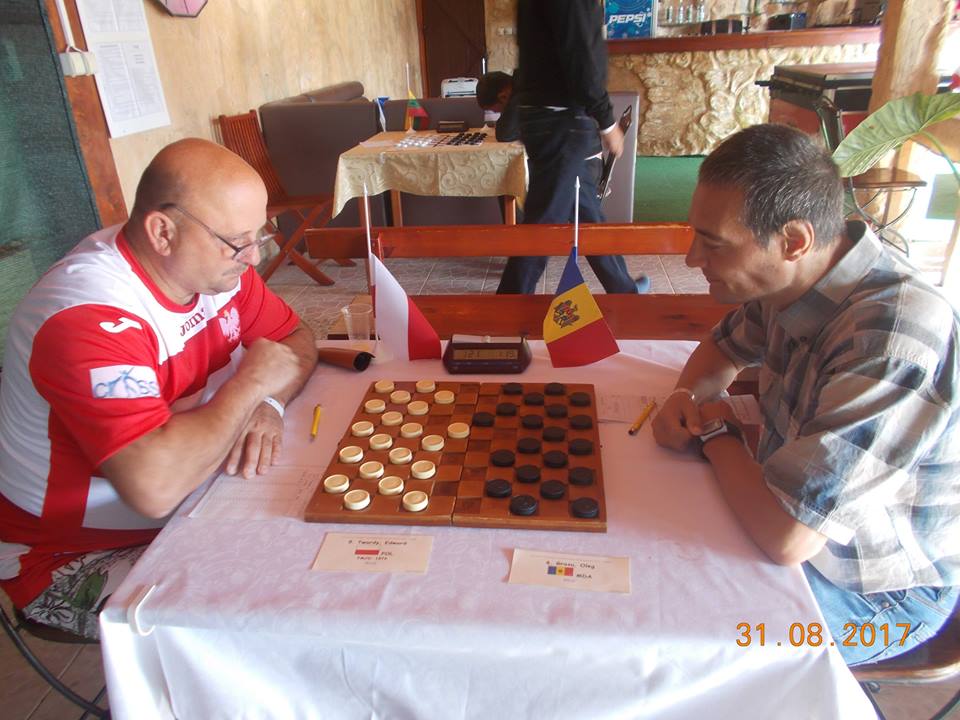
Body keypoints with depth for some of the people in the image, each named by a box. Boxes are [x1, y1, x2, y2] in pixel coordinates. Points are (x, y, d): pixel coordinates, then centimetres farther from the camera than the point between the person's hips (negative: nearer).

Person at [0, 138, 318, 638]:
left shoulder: (209, 262, -6)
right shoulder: (89, 317, -32)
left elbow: (296, 339, 4)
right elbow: (157, 487, -43)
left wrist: (266, 405, -20)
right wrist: (252, 381, -27)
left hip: (189, 505, 8)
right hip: (72, 558, -7)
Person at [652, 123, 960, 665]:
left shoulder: (893, 343, -37)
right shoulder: (793, 278, -9)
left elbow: (787, 536, -39)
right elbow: (724, 348, 12)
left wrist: (717, 435, -20)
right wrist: (685, 397, -12)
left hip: (878, 594, -7)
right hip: (800, 509, 7)